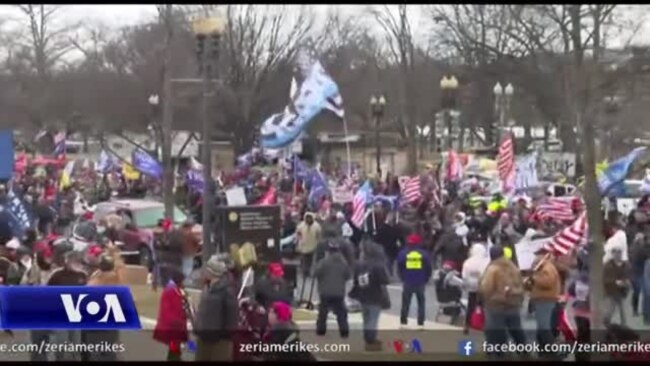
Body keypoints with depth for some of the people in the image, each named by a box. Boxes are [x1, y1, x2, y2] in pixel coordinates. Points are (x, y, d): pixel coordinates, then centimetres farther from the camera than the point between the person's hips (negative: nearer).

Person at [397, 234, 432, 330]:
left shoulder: (403, 253, -3)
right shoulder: (423, 254, -1)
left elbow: (399, 267, -3)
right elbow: (429, 268, 0)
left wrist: (403, 278, 10)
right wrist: (425, 279, 12)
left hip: (407, 282, 0)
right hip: (420, 282, 0)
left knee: (405, 302, 11)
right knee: (421, 302, 12)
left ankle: (403, 322, 9)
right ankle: (421, 323, 8)